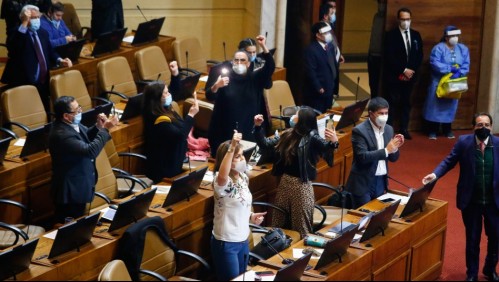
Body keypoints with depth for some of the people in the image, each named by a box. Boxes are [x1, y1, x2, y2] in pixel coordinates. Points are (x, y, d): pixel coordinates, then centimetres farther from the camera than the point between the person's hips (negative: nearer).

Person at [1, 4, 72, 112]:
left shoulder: (43, 33, 15)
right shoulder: (17, 34, -8)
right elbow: (13, 48, -30)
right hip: (25, 83, -7)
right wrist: (24, 24, -32)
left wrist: (60, 60, -1)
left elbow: (49, 52, 22)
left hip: (43, 82, 7)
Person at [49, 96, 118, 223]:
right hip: (71, 191, -9)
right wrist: (105, 129, -27)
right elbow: (90, 151, -34)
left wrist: (98, 127, -6)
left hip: (78, 186, 9)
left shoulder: (72, 123, -4)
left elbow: (87, 138, 14)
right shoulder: (62, 134, -32)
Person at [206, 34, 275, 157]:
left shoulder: (255, 78, 5)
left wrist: (263, 46, -20)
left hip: (248, 130, 1)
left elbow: (270, 67, -8)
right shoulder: (225, 78, 0)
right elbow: (209, 96, -9)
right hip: (225, 130, -1)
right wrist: (216, 86, -32)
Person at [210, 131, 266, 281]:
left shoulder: (243, 177, 3)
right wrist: (232, 147, -52)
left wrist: (251, 216, 1)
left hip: (243, 239, 8)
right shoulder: (223, 182, -22)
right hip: (226, 242, -8)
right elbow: (222, 176, -49)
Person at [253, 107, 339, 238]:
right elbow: (266, 145, 13)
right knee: (278, 222, 18)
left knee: (301, 225, 3)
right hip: (284, 181, 7)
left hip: (301, 184, -7)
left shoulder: (312, 137, -15)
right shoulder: (287, 134, 5)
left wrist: (333, 142, -53)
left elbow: (325, 148, -32)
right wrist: (258, 127, 6)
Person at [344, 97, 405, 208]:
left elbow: (393, 158, 10)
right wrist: (386, 150, -26)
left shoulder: (388, 129, 7)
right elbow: (362, 157, -23)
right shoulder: (359, 131, -14)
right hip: (363, 182, -6)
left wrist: (395, 147, -11)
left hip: (381, 181, 6)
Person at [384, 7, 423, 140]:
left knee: (406, 103, 8)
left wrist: (411, 70, -5)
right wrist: (403, 70, -15)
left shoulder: (416, 35, 10)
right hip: (395, 76, -4)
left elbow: (420, 55, 9)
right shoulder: (391, 35, -5)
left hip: (410, 75, 4)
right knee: (392, 103, -3)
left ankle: (404, 129, 14)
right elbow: (389, 57, -11)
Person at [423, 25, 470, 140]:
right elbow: (435, 63, -22)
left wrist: (459, 73, -22)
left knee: (450, 105, 11)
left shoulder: (463, 49, 3)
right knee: (436, 105, 0)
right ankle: (433, 131, 8)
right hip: (439, 82, -4)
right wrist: (450, 68, -25)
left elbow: (466, 65, -3)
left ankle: (448, 130, 23)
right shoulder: (438, 48, -11)